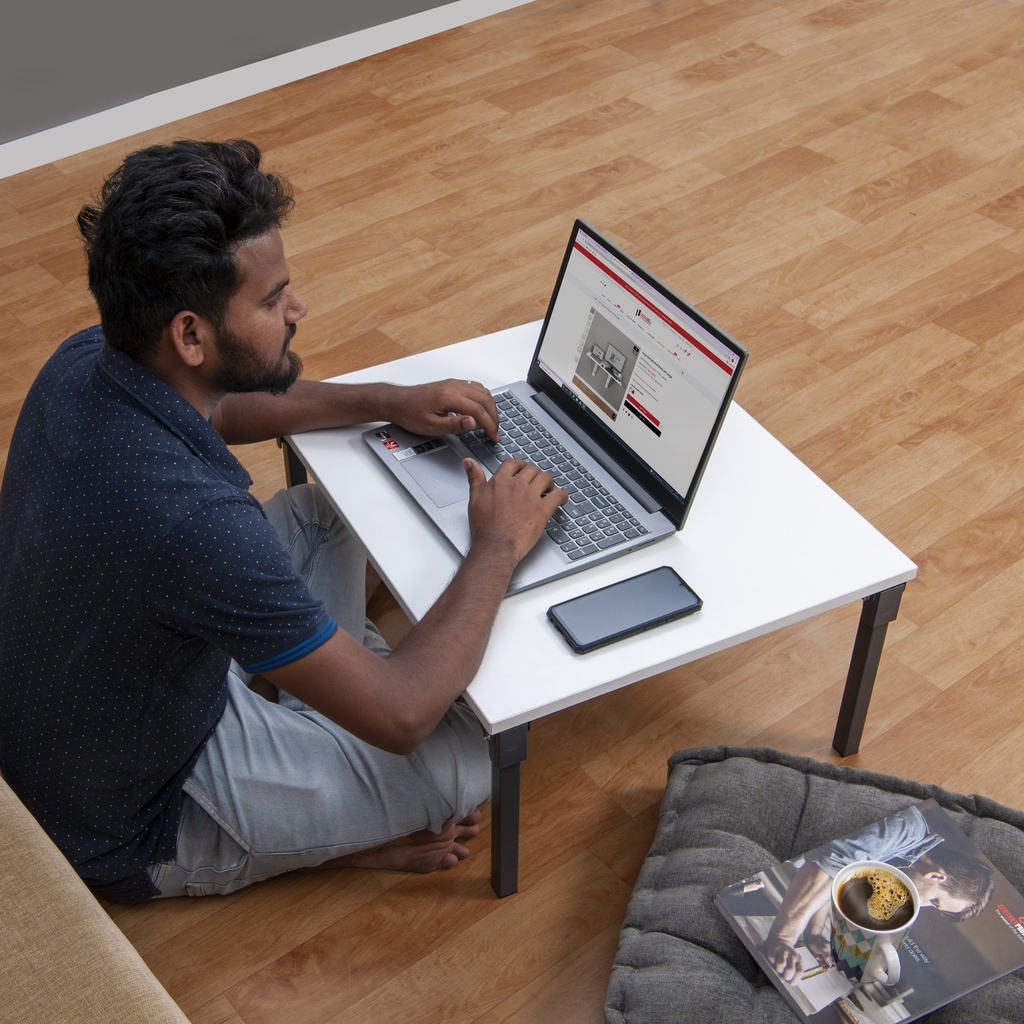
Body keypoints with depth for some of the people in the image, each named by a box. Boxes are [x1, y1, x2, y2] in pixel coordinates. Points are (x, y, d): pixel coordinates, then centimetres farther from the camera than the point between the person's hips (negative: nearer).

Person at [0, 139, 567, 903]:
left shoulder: (86, 360, -14)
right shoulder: (186, 517, -41)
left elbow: (214, 409, 13)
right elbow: (401, 717, -31)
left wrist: (387, 402, 4)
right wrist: (498, 545, -17)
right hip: (132, 824, -8)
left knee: (327, 511, 15)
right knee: (474, 752, -10)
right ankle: (337, 834, 12)